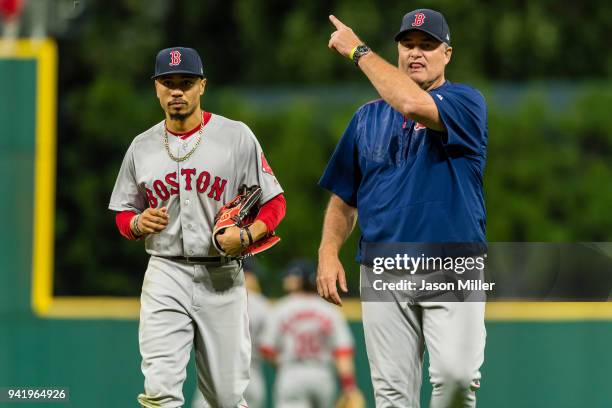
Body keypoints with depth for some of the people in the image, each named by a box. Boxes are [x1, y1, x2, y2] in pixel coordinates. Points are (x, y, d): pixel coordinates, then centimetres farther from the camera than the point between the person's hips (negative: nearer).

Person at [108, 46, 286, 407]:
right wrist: (138, 223, -6)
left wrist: (246, 235, -17)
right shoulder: (142, 146, 9)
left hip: (222, 277, -1)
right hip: (165, 273, 1)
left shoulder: (236, 136, 0)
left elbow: (275, 202, 2)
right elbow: (124, 215, 18)